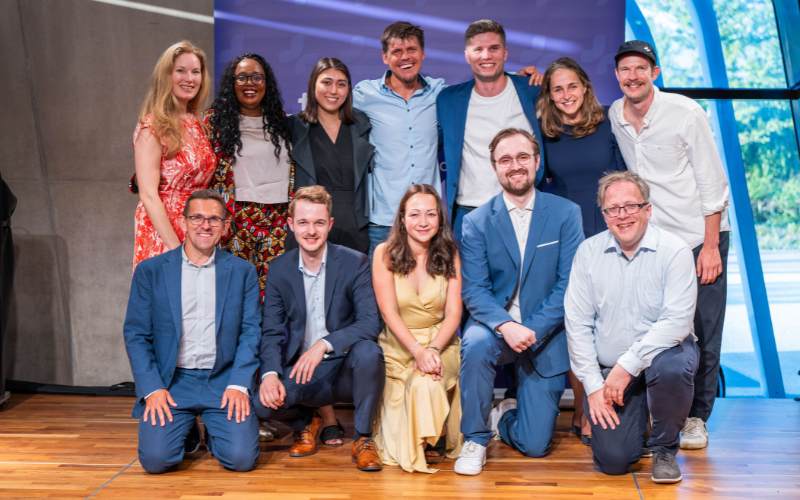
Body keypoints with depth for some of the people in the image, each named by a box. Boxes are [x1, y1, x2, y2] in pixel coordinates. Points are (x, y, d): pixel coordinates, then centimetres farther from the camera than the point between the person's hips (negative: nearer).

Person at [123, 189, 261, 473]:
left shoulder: (243, 272, 5)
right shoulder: (150, 271, 3)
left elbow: (250, 332, 2)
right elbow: (136, 334, 2)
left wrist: (239, 385, -11)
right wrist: (152, 389, -10)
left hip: (223, 380, 0)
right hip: (170, 381, 0)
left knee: (241, 457, -17)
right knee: (155, 458, -19)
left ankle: (211, 430, 18)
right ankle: (186, 430, 16)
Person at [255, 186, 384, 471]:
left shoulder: (354, 262, -7)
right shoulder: (279, 269, 2)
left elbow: (370, 322, -17)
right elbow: (272, 331, 0)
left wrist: (324, 344, -31)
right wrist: (270, 374, -19)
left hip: (345, 367, -2)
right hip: (300, 372, 2)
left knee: (368, 351, -35)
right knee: (263, 402, -27)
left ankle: (363, 438, -10)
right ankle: (305, 423, 11)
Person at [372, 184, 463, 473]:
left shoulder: (449, 254, 0)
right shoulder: (385, 253, -5)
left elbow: (453, 313, -5)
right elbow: (389, 313, -11)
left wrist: (433, 349, -23)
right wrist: (418, 352, -24)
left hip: (440, 343, 0)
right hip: (397, 347, 0)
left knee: (426, 383, -30)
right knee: (424, 384, -26)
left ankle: (436, 440, 0)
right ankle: (421, 442, 8)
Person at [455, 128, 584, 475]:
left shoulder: (566, 213, -2)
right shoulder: (476, 221, -1)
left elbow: (569, 284, -8)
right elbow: (474, 289, -9)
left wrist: (532, 330, -19)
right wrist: (505, 325, -28)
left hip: (545, 336, 0)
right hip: (495, 325, 0)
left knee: (535, 445, -3)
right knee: (476, 343, -37)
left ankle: (505, 416, 35)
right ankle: (475, 438, -11)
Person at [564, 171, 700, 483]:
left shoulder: (674, 251, -10)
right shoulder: (588, 252, -2)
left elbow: (677, 320, -19)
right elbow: (577, 322, -3)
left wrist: (629, 365, -25)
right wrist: (593, 385, -8)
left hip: (663, 351, -1)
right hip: (608, 370, 2)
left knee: (671, 367, -37)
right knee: (613, 461, -11)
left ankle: (665, 449, -7)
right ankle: (637, 416, 26)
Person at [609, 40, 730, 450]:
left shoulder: (686, 113, -11)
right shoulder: (613, 117, 0)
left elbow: (713, 182, -10)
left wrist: (711, 245, -13)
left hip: (701, 236, -3)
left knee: (703, 335, 1)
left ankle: (696, 417, 16)